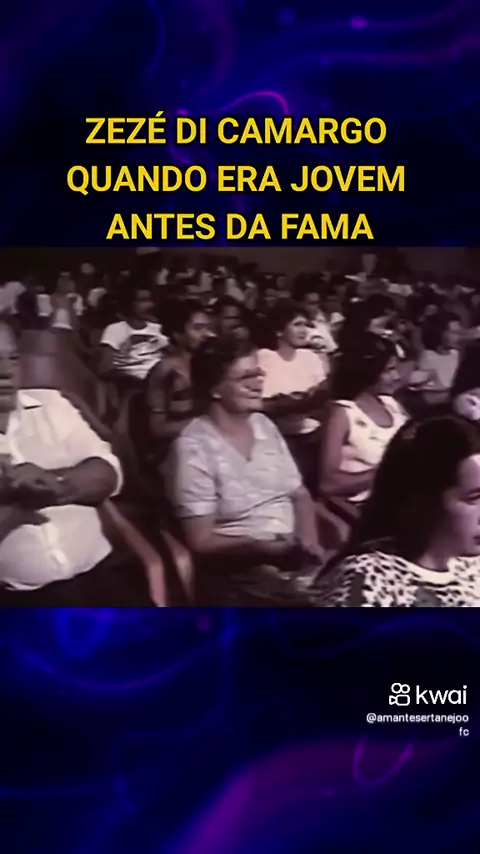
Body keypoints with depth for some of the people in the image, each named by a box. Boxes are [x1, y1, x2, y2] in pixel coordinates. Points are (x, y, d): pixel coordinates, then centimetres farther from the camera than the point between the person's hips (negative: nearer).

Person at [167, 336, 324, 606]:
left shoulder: (265, 426, 11)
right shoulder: (194, 447, -9)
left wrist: (308, 541, -3)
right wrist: (259, 548, -23)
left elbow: (300, 495, 16)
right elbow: (201, 542, -9)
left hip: (295, 557, 7)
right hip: (242, 578, -6)